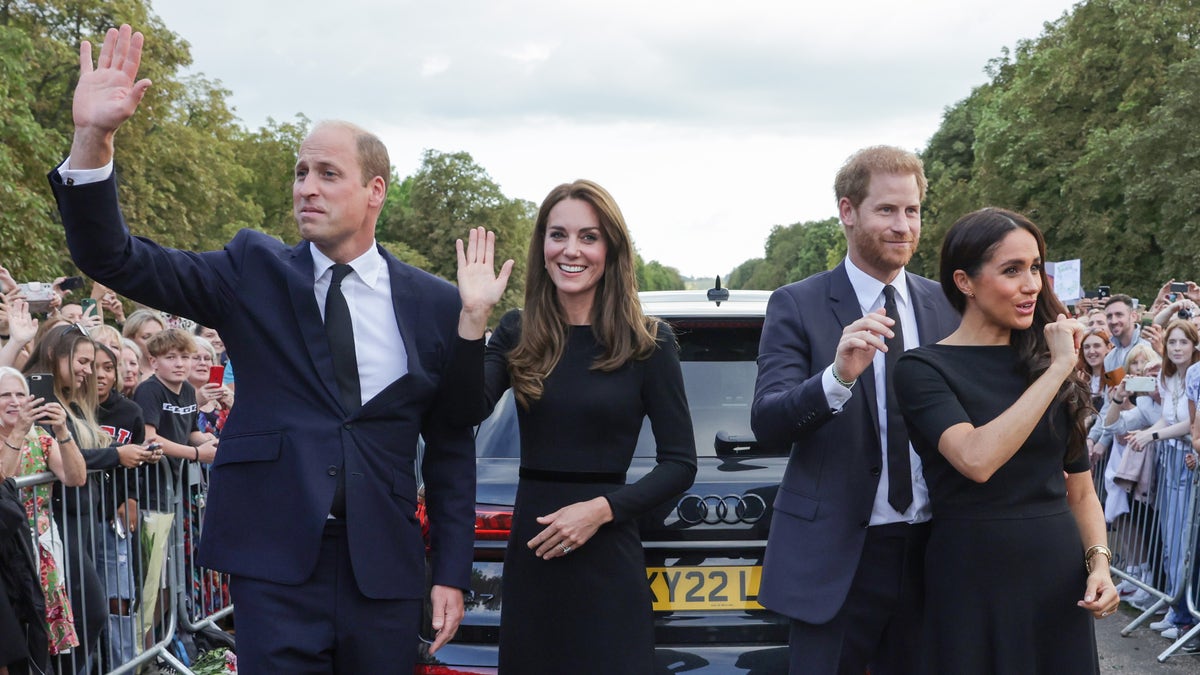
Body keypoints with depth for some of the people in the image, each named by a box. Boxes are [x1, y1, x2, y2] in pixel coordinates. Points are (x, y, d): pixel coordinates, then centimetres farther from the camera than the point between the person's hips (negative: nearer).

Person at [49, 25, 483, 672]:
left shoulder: (436, 304, 3)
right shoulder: (253, 272, 2)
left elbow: (450, 447, 8)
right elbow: (118, 261, -8)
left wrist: (451, 573, 6)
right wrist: (92, 139, -22)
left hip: (384, 573, 1)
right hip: (275, 566, -1)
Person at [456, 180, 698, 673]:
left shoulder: (648, 342, -4)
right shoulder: (517, 333, 3)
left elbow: (680, 463, -3)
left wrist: (602, 508, -15)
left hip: (608, 562, -3)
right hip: (529, 560, 3)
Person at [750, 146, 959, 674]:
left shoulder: (947, 307, 7)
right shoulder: (797, 306, -4)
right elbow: (765, 421, -14)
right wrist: (839, 376, -32)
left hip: (929, 552, 4)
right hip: (833, 556, -3)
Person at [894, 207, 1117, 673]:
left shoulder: (1051, 363, 8)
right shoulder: (924, 369, -8)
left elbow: (1080, 490, 13)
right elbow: (977, 460, -26)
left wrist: (1098, 562, -4)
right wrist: (1058, 369, -19)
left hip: (1061, 582, 5)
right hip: (974, 583, -5)